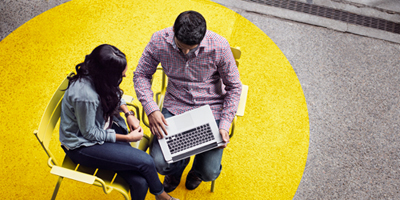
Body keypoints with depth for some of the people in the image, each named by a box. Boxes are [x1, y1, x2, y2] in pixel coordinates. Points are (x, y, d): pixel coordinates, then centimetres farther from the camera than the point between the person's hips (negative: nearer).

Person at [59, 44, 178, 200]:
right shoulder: (85, 96, -34)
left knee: (140, 182, -12)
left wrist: (128, 113, -5)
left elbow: (113, 96, 12)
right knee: (145, 161, -16)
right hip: (83, 145, -7)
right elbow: (89, 133, -20)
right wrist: (127, 138, -15)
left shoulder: (95, 75, -10)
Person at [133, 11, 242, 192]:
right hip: (175, 107, 2)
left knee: (209, 173, -11)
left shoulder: (219, 46, -20)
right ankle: (180, 163, 25)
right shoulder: (159, 41, -15)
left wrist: (225, 124, -15)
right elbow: (141, 74, -2)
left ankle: (198, 168, 31)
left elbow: (234, 87, -7)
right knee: (159, 163, -16)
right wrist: (151, 109, -17)